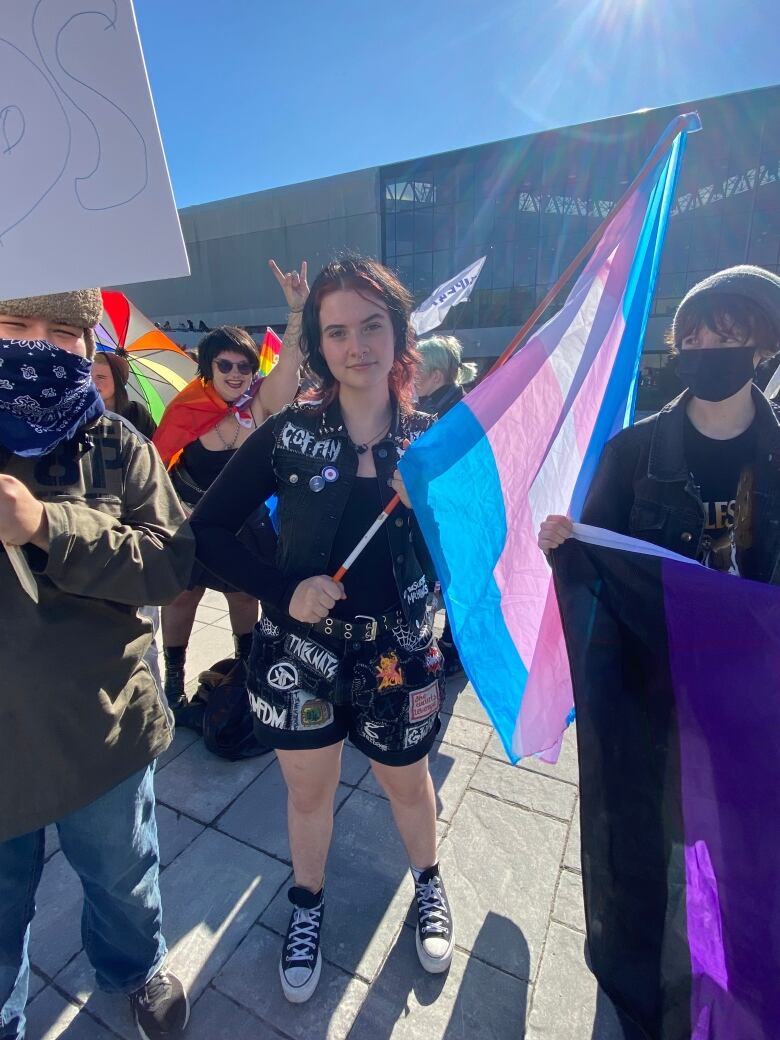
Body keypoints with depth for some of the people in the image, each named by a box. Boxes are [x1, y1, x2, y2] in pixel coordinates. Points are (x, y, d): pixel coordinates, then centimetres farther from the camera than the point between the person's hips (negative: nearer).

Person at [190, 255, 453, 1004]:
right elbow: (207, 531, -7)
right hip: (299, 646, 0)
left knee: (406, 780, 23)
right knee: (307, 790, 21)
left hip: (397, 649, 1)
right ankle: (307, 902, 54)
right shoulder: (288, 432, -9)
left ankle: (428, 883, 57)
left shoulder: (431, 439, -6)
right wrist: (284, 589, -18)